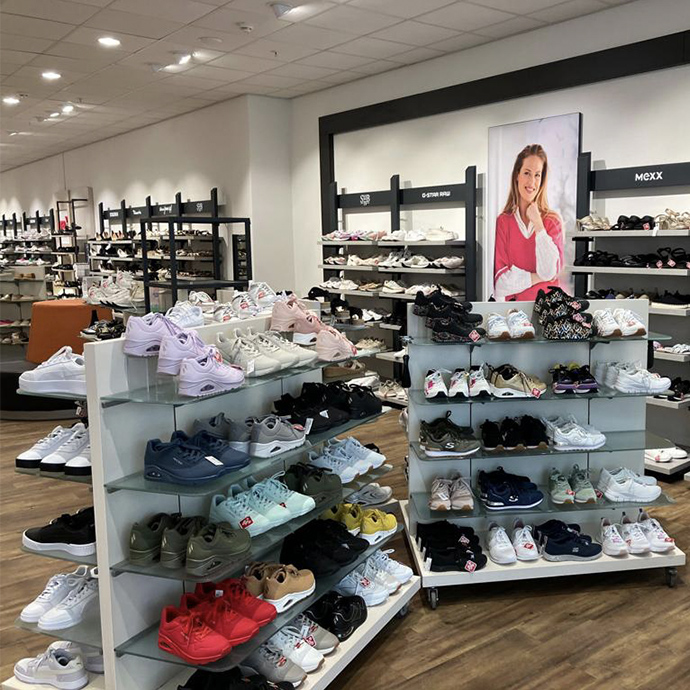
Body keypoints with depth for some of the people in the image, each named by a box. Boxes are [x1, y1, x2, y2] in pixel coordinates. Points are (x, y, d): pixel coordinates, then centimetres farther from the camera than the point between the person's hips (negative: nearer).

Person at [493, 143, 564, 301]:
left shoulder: (553, 220, 7)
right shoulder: (503, 222, 4)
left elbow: (550, 272, -7)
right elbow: (501, 279, -1)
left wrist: (537, 223, -4)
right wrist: (536, 278, -6)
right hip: (513, 304, -1)